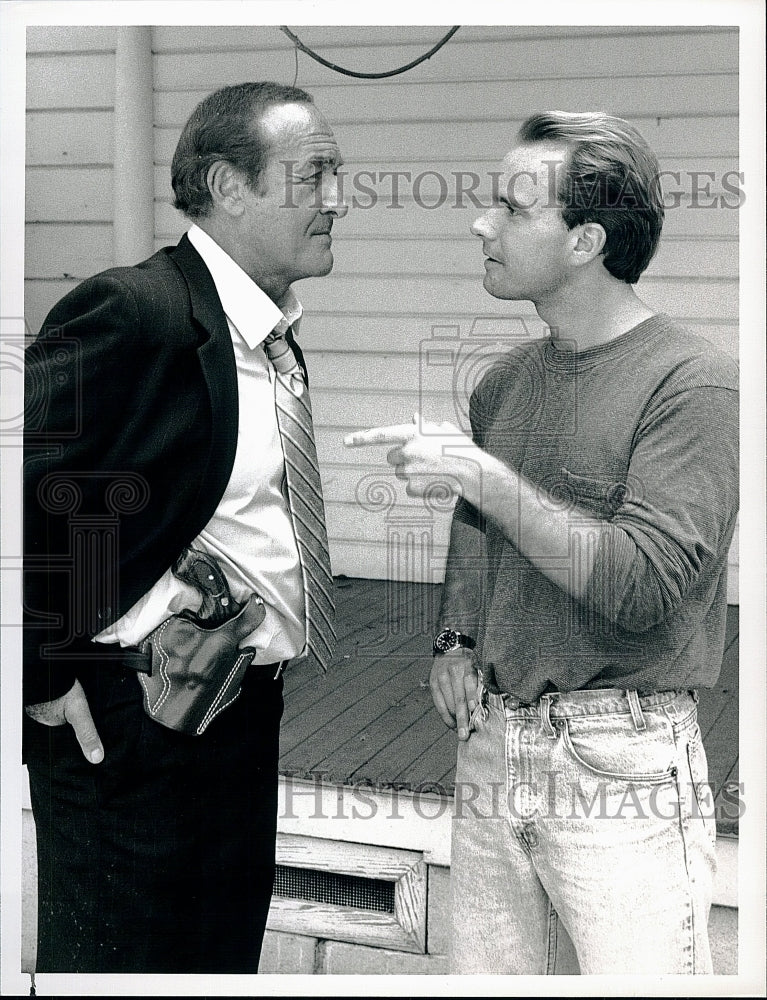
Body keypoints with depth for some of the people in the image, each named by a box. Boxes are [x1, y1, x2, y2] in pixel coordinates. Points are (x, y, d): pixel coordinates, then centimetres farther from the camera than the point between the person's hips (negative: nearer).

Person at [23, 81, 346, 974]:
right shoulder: (132, 312, -18)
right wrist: (46, 681, -17)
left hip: (245, 717, 9)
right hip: (129, 729, -8)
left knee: (228, 956, 20)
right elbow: (23, 492, -22)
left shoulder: (275, 335, 10)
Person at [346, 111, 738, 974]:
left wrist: (481, 475, -20)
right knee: (484, 970, 14)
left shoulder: (694, 385, -12)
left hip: (624, 763, -6)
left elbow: (645, 583, -21)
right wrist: (455, 640, 5)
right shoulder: (504, 381, 9)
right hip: (492, 743, 6)